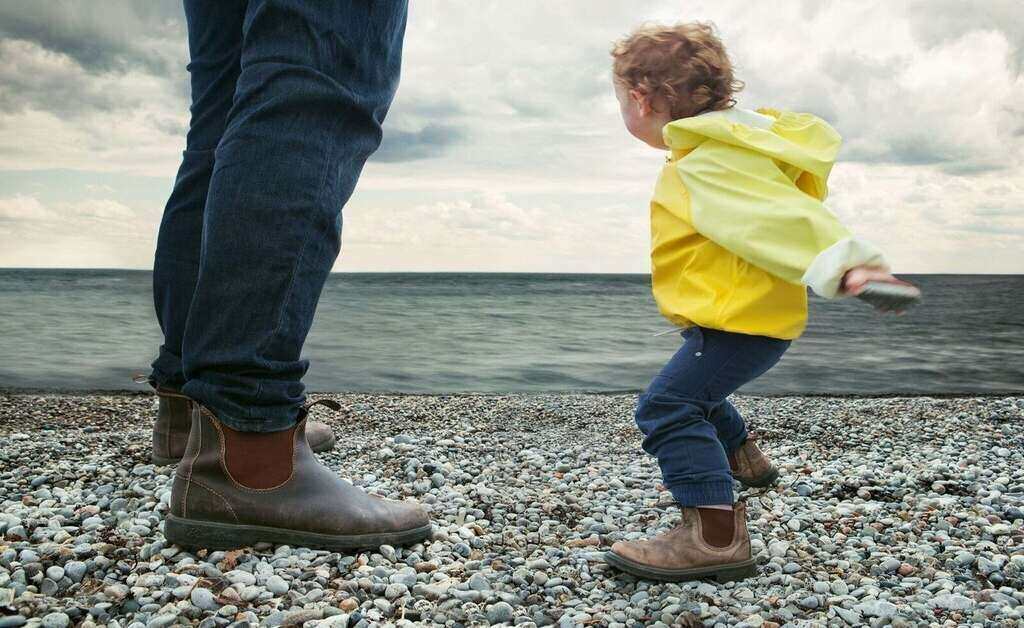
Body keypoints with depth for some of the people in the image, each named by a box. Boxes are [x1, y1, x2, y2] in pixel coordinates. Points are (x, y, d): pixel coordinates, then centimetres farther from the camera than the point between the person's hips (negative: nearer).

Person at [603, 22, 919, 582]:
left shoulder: (708, 165, -24)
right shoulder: (727, 145, 9)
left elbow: (779, 214, -37)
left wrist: (844, 263, -48)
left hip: (740, 322, -11)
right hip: (754, 312, 11)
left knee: (666, 407, -22)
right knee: (695, 390, 33)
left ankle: (715, 535, -27)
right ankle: (744, 460, 55)